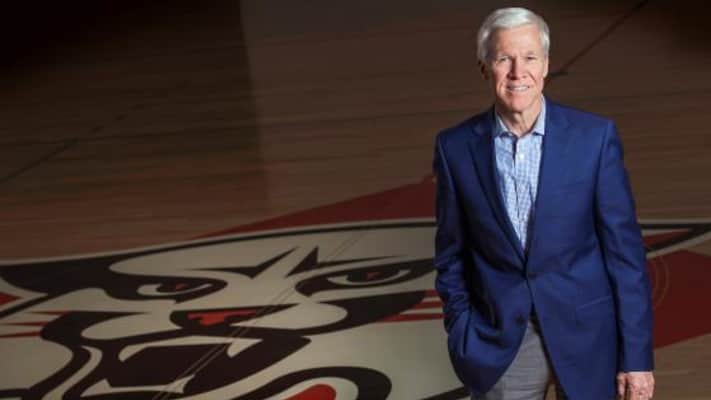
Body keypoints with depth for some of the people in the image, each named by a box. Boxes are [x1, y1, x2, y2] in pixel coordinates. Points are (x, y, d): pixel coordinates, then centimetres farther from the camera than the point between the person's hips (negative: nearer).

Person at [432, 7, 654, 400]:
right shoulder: (456, 148, -5)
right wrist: (461, 337, 3)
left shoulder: (595, 136, -9)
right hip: (498, 339, 1)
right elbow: (451, 256, 5)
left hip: (584, 332, -1)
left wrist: (637, 354, -6)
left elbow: (625, 250, -6)